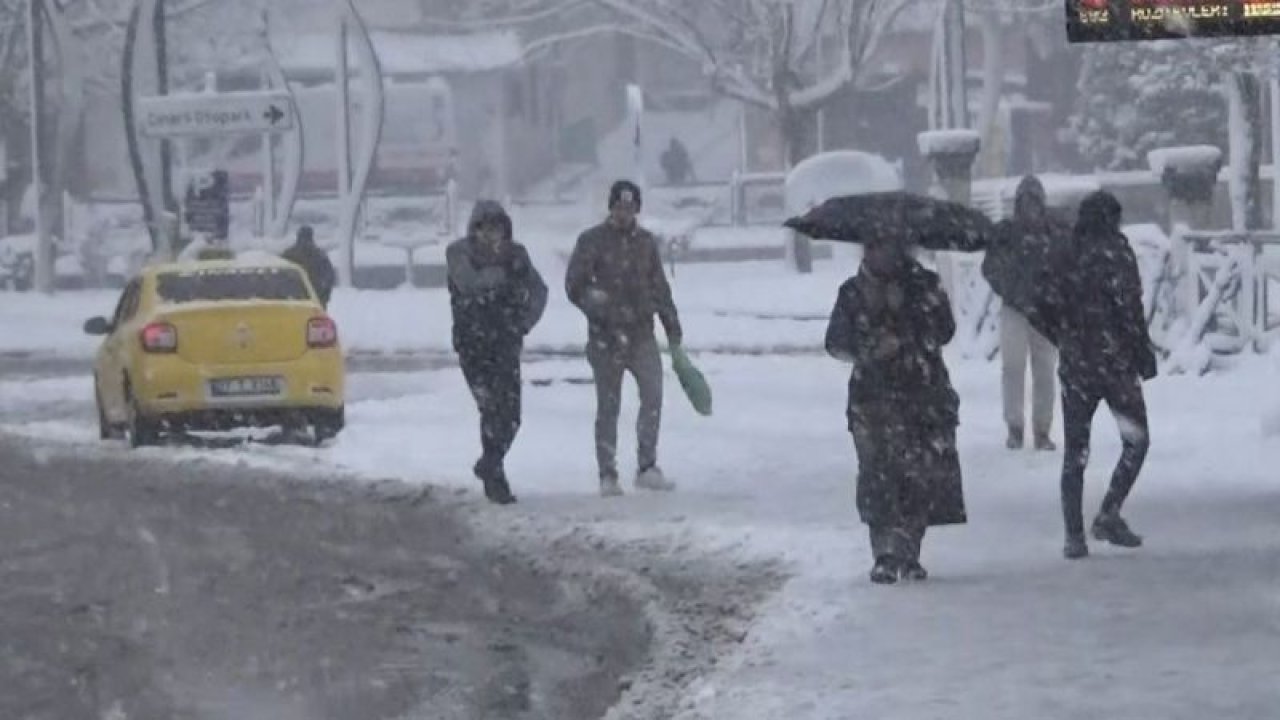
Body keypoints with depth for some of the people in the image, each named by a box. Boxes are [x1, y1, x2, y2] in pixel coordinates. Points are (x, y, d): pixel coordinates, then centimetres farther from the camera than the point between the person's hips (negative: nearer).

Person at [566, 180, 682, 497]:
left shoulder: (646, 242, 12)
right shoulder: (592, 241, -1)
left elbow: (660, 288, 19)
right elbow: (574, 286, -5)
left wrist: (673, 328, 17)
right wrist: (599, 310, -21)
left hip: (642, 333, 3)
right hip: (605, 337, -3)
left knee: (653, 395, -11)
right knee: (608, 406, 2)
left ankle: (647, 468, -4)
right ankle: (608, 475, 8)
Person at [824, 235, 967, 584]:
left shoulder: (925, 285, 6)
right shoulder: (853, 292, 8)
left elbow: (944, 331, -1)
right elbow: (835, 342, 8)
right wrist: (868, 350, -10)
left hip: (925, 396, 0)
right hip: (873, 397, 0)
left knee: (925, 475, -4)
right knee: (879, 476, -10)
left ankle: (907, 554, 9)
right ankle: (885, 556, -4)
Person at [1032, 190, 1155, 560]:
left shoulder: (1060, 255, 5)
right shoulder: (1115, 252, -9)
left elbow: (1042, 311, 6)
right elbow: (1129, 307, -14)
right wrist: (1144, 355, -6)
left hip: (1074, 366, 4)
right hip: (1116, 362, -4)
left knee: (1075, 452, 8)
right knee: (1136, 439, 10)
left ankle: (1074, 535, 3)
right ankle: (1109, 515, -1)